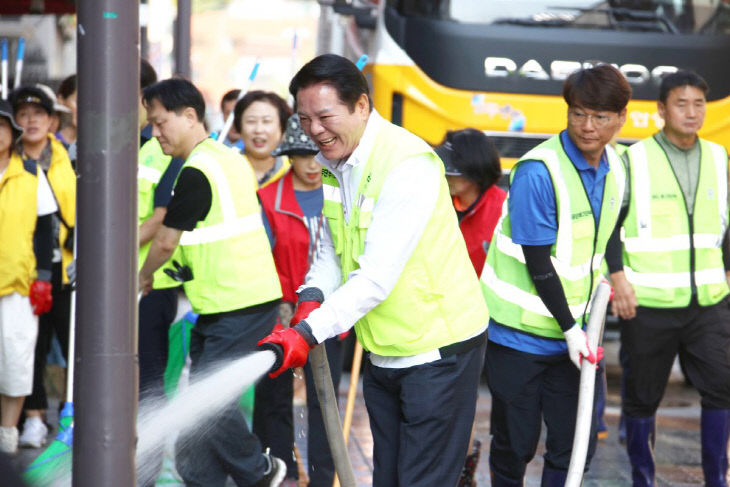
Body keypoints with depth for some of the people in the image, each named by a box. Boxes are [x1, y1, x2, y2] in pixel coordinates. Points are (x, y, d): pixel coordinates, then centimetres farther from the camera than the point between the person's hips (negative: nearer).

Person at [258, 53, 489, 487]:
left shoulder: (408, 164, -23)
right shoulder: (334, 165, 5)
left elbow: (377, 277, -28)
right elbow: (331, 251, 13)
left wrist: (307, 333, -33)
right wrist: (311, 301, -9)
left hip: (439, 349, -9)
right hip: (384, 351, 9)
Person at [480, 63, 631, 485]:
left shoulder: (614, 168, 2)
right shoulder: (538, 172, -21)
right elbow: (538, 262, -19)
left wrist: (597, 281, 13)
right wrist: (570, 329, -16)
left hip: (573, 329, 6)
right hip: (519, 333, -6)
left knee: (576, 444, 3)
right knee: (516, 444, 5)